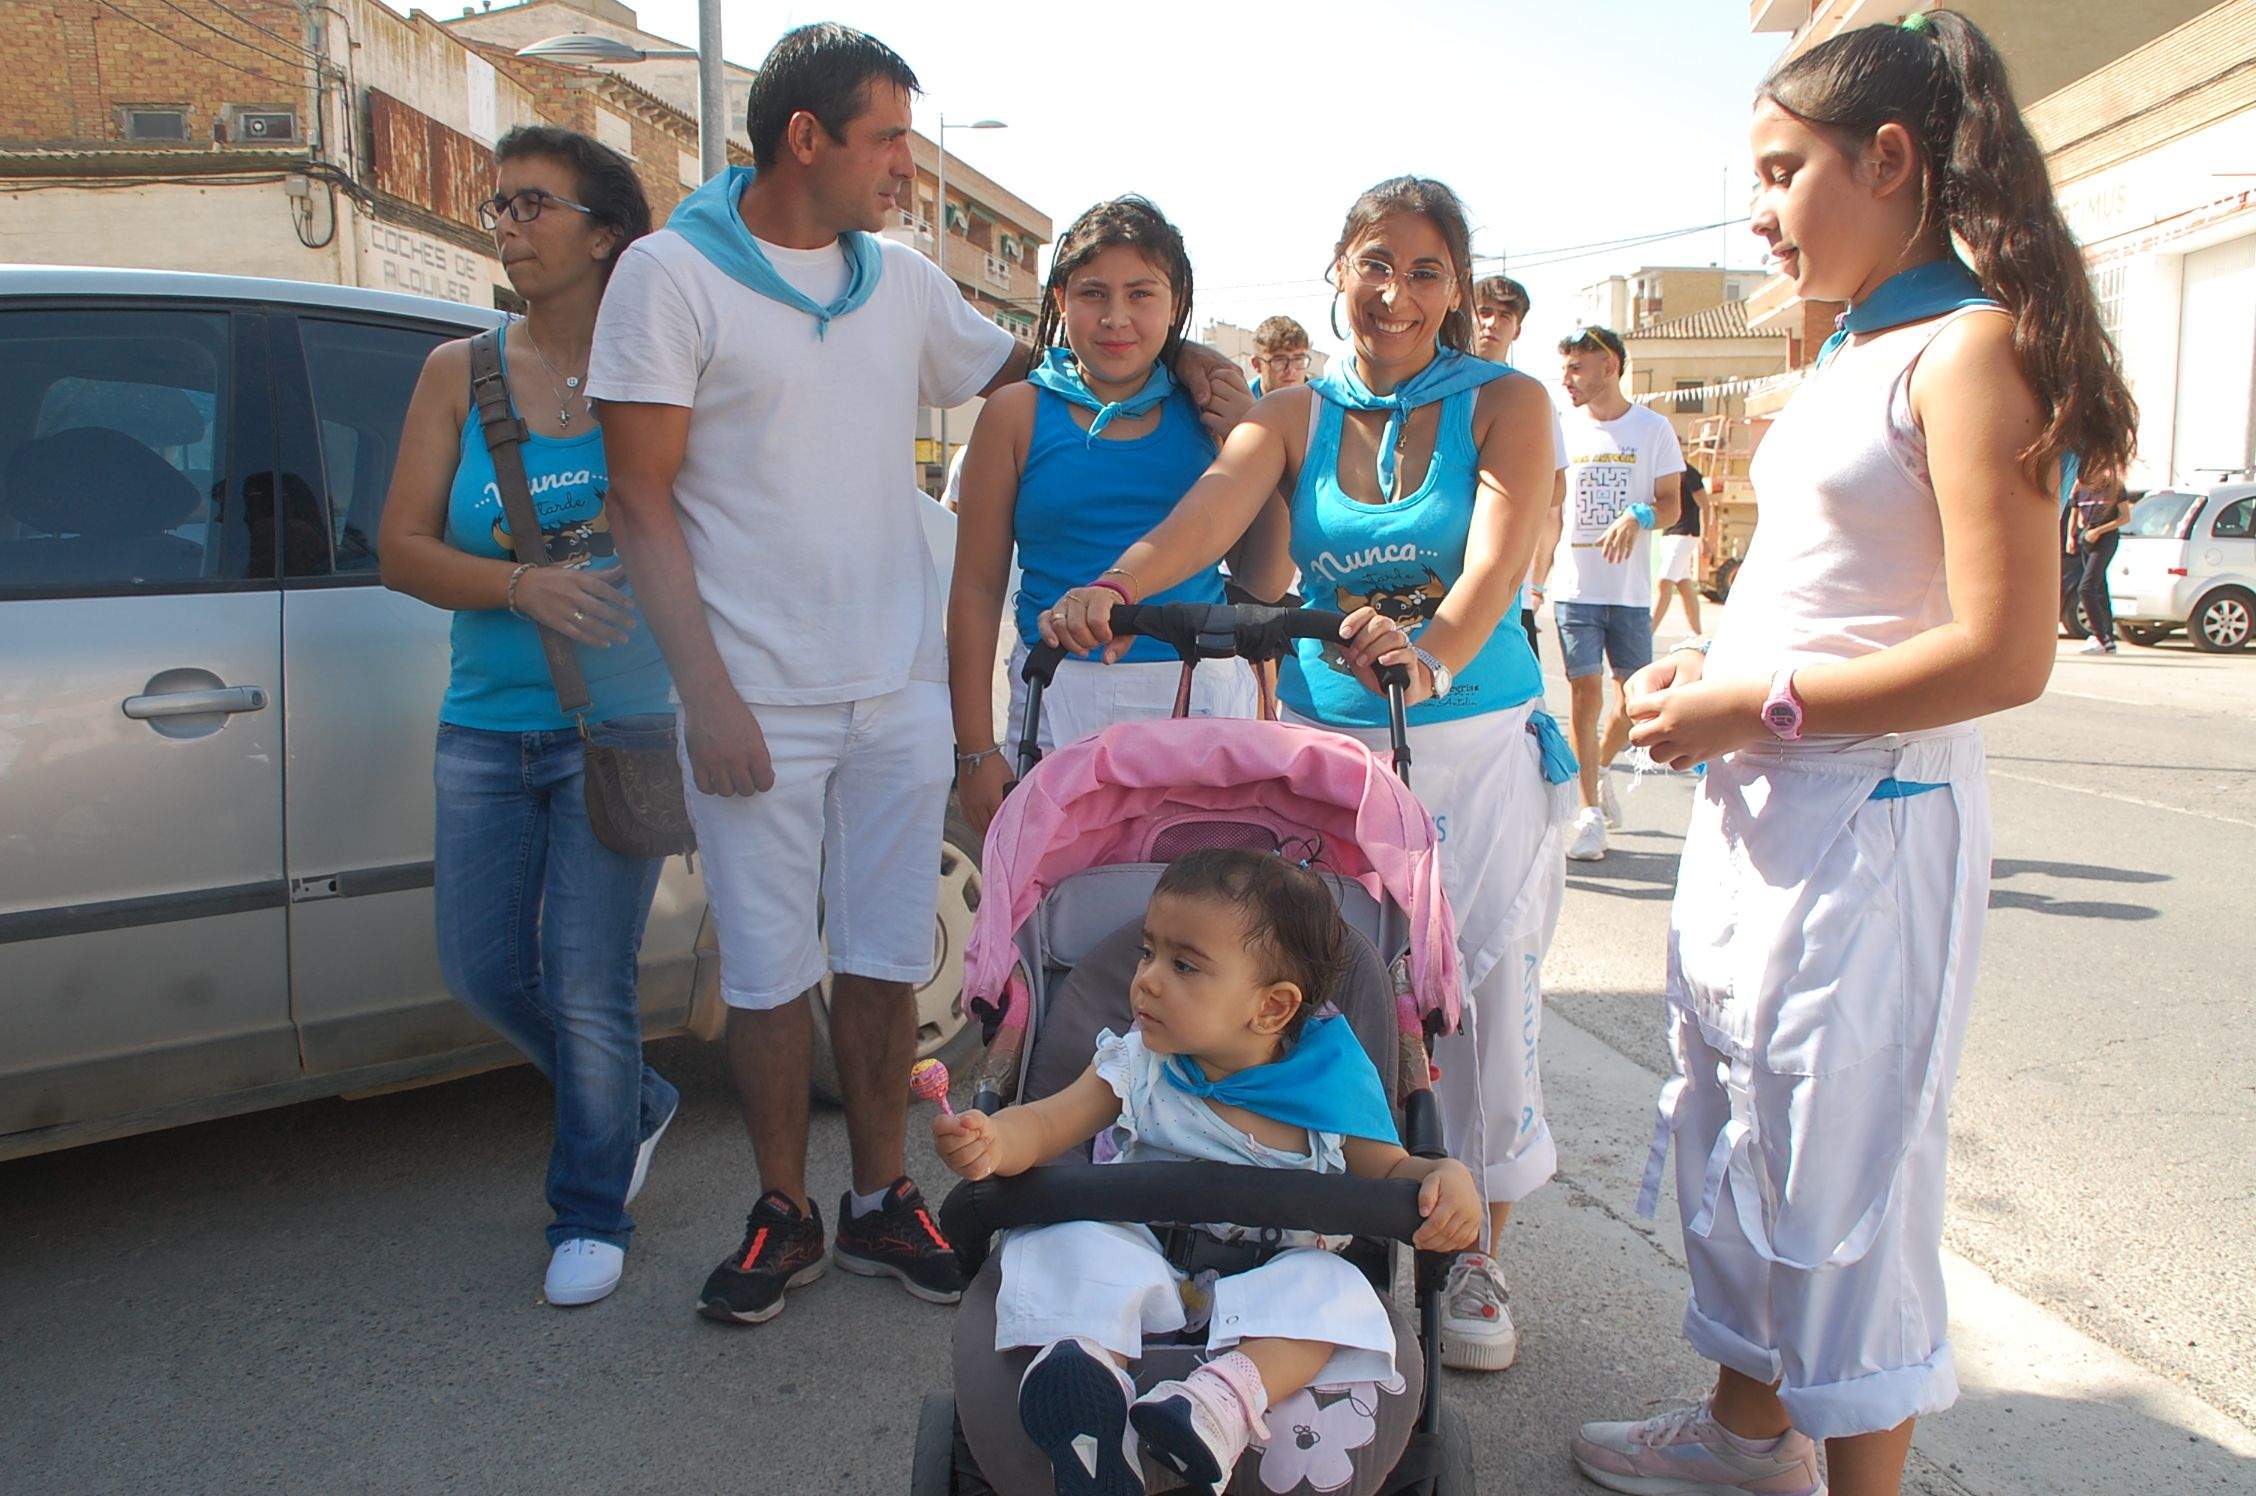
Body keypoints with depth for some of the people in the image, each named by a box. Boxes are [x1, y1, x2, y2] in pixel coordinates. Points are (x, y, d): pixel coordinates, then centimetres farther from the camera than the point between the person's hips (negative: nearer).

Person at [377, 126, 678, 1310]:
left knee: (587, 985, -3)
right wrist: (522, 584, -17)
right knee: (481, 970, 8)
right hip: (486, 726, 4)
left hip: (621, 724, -4)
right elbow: (401, 549, 0)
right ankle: (634, 1104, 36)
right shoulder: (459, 375, 5)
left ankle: (591, 1212, 20)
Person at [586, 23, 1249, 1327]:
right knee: (771, 970, 6)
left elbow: (1029, 370, 22)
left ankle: (881, 1200, 27)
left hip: (900, 691, 4)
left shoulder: (902, 281, 8)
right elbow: (643, 502, -7)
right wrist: (708, 694, -14)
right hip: (758, 701, -4)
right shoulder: (672, 275, -5)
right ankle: (785, 1215, 26)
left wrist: (1178, 366, 3)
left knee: (887, 960, 11)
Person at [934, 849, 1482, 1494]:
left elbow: (1388, 1170, 4)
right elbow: (1046, 1124, -7)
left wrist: (1445, 1175, -19)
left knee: (1329, 1286, -29)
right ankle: (1086, 1358, -47)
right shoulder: (1137, 1067, 0)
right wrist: (994, 1142, -30)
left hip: (1269, 1278, -1)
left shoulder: (1328, 1085, -4)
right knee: (1078, 1239, -25)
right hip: (1141, 1259, 1)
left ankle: (1225, 1398, -48)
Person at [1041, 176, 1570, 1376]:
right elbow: (1206, 514, -13)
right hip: (1323, 740, 2)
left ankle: (1476, 1258, 21)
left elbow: (1499, 557, -18)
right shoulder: (1293, 416, 7)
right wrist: (1110, 589, -34)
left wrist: (1436, 652, -40)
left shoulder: (1504, 404, 1)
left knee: (1485, 994, 1)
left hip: (1475, 744, -1)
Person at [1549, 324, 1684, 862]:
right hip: (1575, 585, 0)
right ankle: (1589, 811, 0)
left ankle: (1600, 770, 35)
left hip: (1631, 589, 0)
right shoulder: (1564, 429, 7)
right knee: (1585, 691, -5)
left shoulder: (1653, 428, 2)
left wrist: (1637, 516, -21)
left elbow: (1671, 503, 1)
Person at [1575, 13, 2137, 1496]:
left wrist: (1758, 708, -18)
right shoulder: (1856, 356, 14)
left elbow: (2004, 652, -21)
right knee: (1733, 1132, 19)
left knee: (1844, 1164, 2)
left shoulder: (1971, 347, -13)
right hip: (1755, 808, 9)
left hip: (1867, 817, -9)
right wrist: (1710, 668, 6)